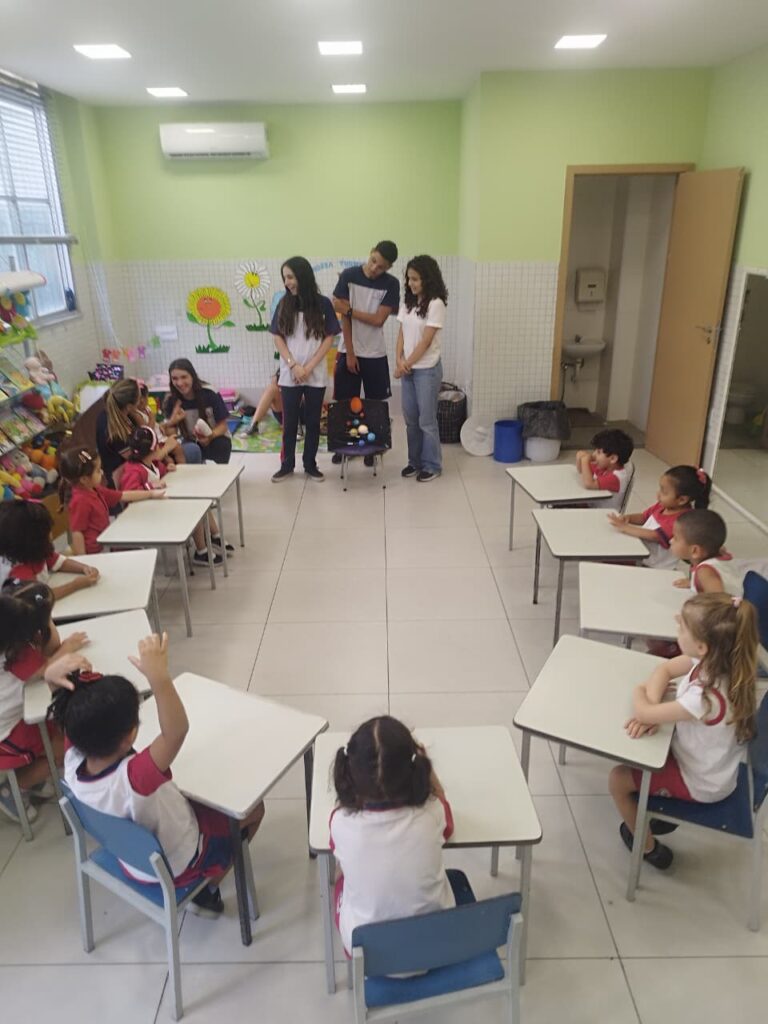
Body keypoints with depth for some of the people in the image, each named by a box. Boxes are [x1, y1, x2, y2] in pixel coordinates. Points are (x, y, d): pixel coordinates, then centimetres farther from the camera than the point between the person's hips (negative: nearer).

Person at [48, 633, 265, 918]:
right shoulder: (134, 777, -46)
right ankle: (207, 887, 28)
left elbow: (78, 716, -15)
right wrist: (159, 677, -65)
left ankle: (204, 884, 35)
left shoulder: (73, 762, -26)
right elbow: (176, 731, -56)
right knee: (253, 808, 14)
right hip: (177, 866, -6)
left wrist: (53, 677, -34)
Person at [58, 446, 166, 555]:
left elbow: (124, 496, 17)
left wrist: (151, 494, 20)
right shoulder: (81, 501, -20)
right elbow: (76, 533, -20)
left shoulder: (96, 491, 7)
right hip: (94, 552, -9)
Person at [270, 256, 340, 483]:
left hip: (316, 375, -1)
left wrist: (309, 367, -11)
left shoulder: (323, 303, -4)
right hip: (289, 375, 1)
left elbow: (329, 338, -4)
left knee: (313, 422, 8)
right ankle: (287, 464, 19)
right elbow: (278, 338, 2)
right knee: (289, 422, 7)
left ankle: (310, 464, 20)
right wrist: (294, 365, -11)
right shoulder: (284, 304, 1)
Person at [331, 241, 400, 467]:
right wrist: (350, 353, -11)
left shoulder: (391, 284, -6)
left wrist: (348, 309, -14)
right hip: (348, 351, 0)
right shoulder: (348, 275, -7)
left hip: (375, 354, 0)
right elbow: (344, 317, -8)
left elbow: (378, 320, -12)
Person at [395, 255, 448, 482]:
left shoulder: (435, 304, -14)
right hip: (408, 368, 6)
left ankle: (432, 465, 14)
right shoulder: (407, 301, 7)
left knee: (426, 419, 1)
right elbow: (402, 333, 8)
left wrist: (407, 364, -12)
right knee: (410, 418, 11)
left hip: (427, 369, -6)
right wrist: (399, 361, -6)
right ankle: (415, 461, 24)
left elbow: (425, 341, -16)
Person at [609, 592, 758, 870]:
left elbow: (643, 713, -33)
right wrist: (653, 705, -21)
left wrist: (640, 693, -11)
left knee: (619, 779, 2)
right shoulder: (712, 660, -19)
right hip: (705, 761, 7)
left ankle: (647, 846, 25)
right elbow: (664, 669, -5)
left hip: (701, 783, -7)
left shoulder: (708, 698, -41)